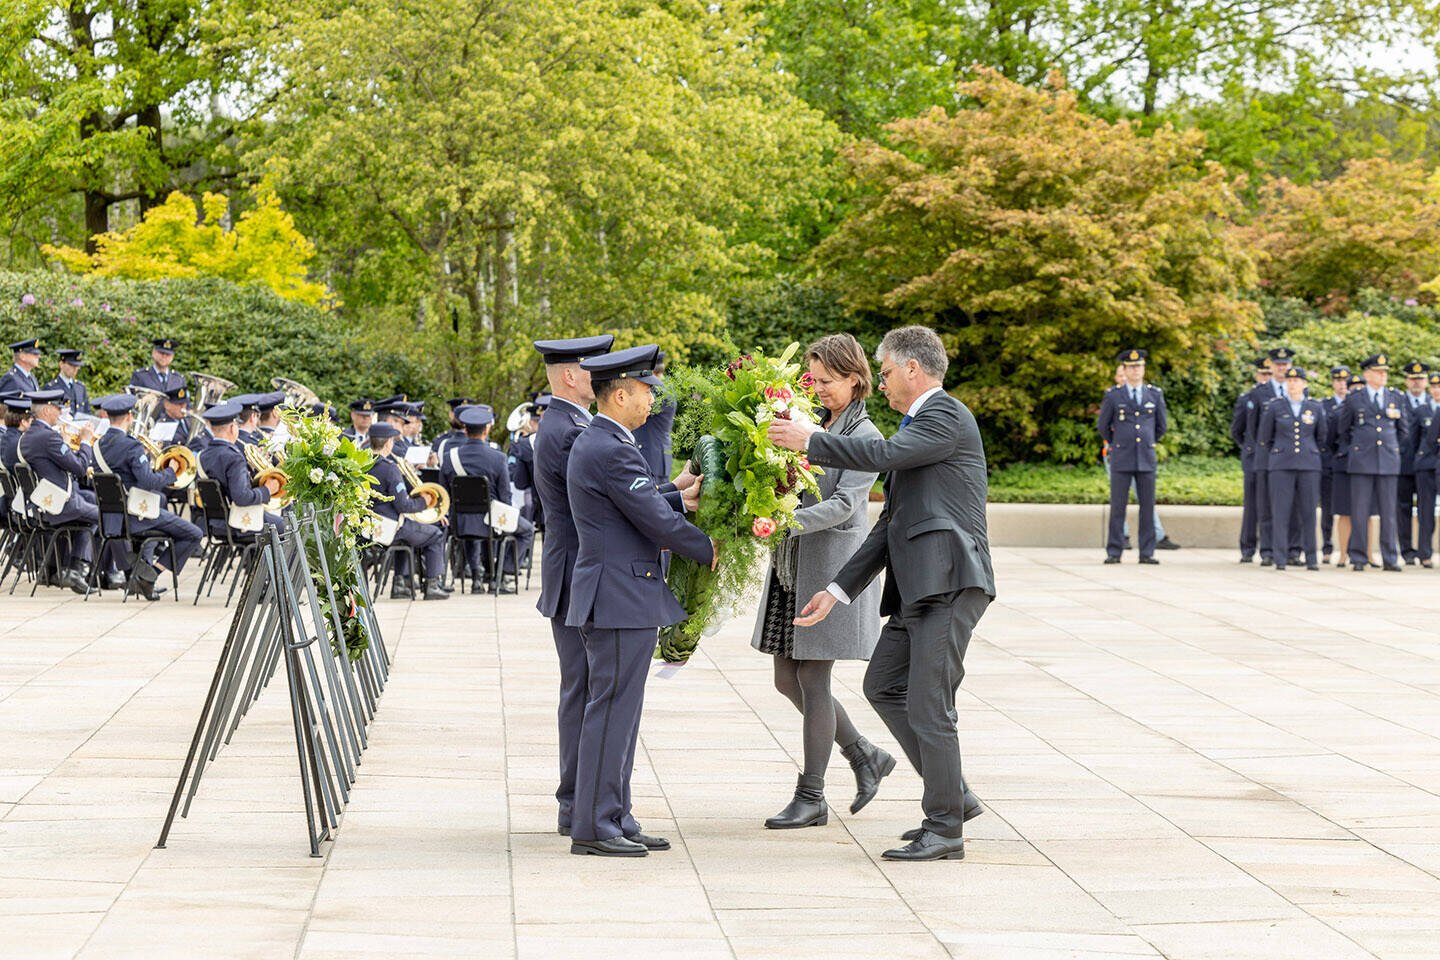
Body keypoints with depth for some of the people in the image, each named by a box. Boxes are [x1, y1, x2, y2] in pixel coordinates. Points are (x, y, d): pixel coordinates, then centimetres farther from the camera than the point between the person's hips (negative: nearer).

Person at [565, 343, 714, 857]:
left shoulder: (592, 443, 16)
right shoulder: (612, 450, -17)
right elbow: (655, 522, -16)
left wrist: (679, 502, 11)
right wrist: (707, 549, -2)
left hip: (615, 598, 11)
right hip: (621, 599, -11)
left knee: (619, 712, 13)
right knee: (612, 710, -7)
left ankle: (614, 819, 18)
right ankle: (593, 827, -4)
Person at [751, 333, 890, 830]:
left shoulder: (865, 437, -9)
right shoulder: (813, 425, 13)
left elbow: (843, 505, -19)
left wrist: (788, 522, -32)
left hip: (831, 566, -8)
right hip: (790, 566, 8)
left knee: (813, 680, -4)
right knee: (787, 680, 10)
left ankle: (811, 796, 4)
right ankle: (865, 756, 25)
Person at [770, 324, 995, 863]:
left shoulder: (947, 416, -6)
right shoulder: (917, 426, 22)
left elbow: (884, 455, -23)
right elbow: (888, 526, 21)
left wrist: (811, 441, -12)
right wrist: (838, 590, 17)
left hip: (950, 582, -10)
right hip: (916, 588, 10)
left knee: (928, 704, -8)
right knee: (882, 686, 14)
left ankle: (945, 830, 0)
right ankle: (952, 796, 20)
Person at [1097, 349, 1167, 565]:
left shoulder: (1155, 395, 7)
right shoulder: (1113, 396, 2)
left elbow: (1162, 425, 18)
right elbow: (1102, 425, 13)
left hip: (1146, 459, 2)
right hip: (1121, 459, -2)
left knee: (1147, 507, 0)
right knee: (1117, 507, -2)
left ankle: (1146, 553, 5)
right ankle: (1114, 553, 1)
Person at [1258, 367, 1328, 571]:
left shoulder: (1316, 408, 7)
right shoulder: (1275, 409, 4)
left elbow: (1323, 438, 18)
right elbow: (1265, 438, 14)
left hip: (1309, 465, 1)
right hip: (1281, 467, -1)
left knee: (1309, 512, 1)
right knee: (1281, 512, -5)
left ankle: (1311, 559, 6)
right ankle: (1280, 559, -4)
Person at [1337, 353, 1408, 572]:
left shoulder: (1396, 398, 10)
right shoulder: (1354, 399, 4)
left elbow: (1404, 429, 20)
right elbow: (1343, 429, 15)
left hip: (1388, 462, 2)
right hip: (1361, 462, -2)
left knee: (1388, 512, 1)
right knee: (1359, 512, -2)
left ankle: (1390, 559, 4)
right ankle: (1358, 558, 2)